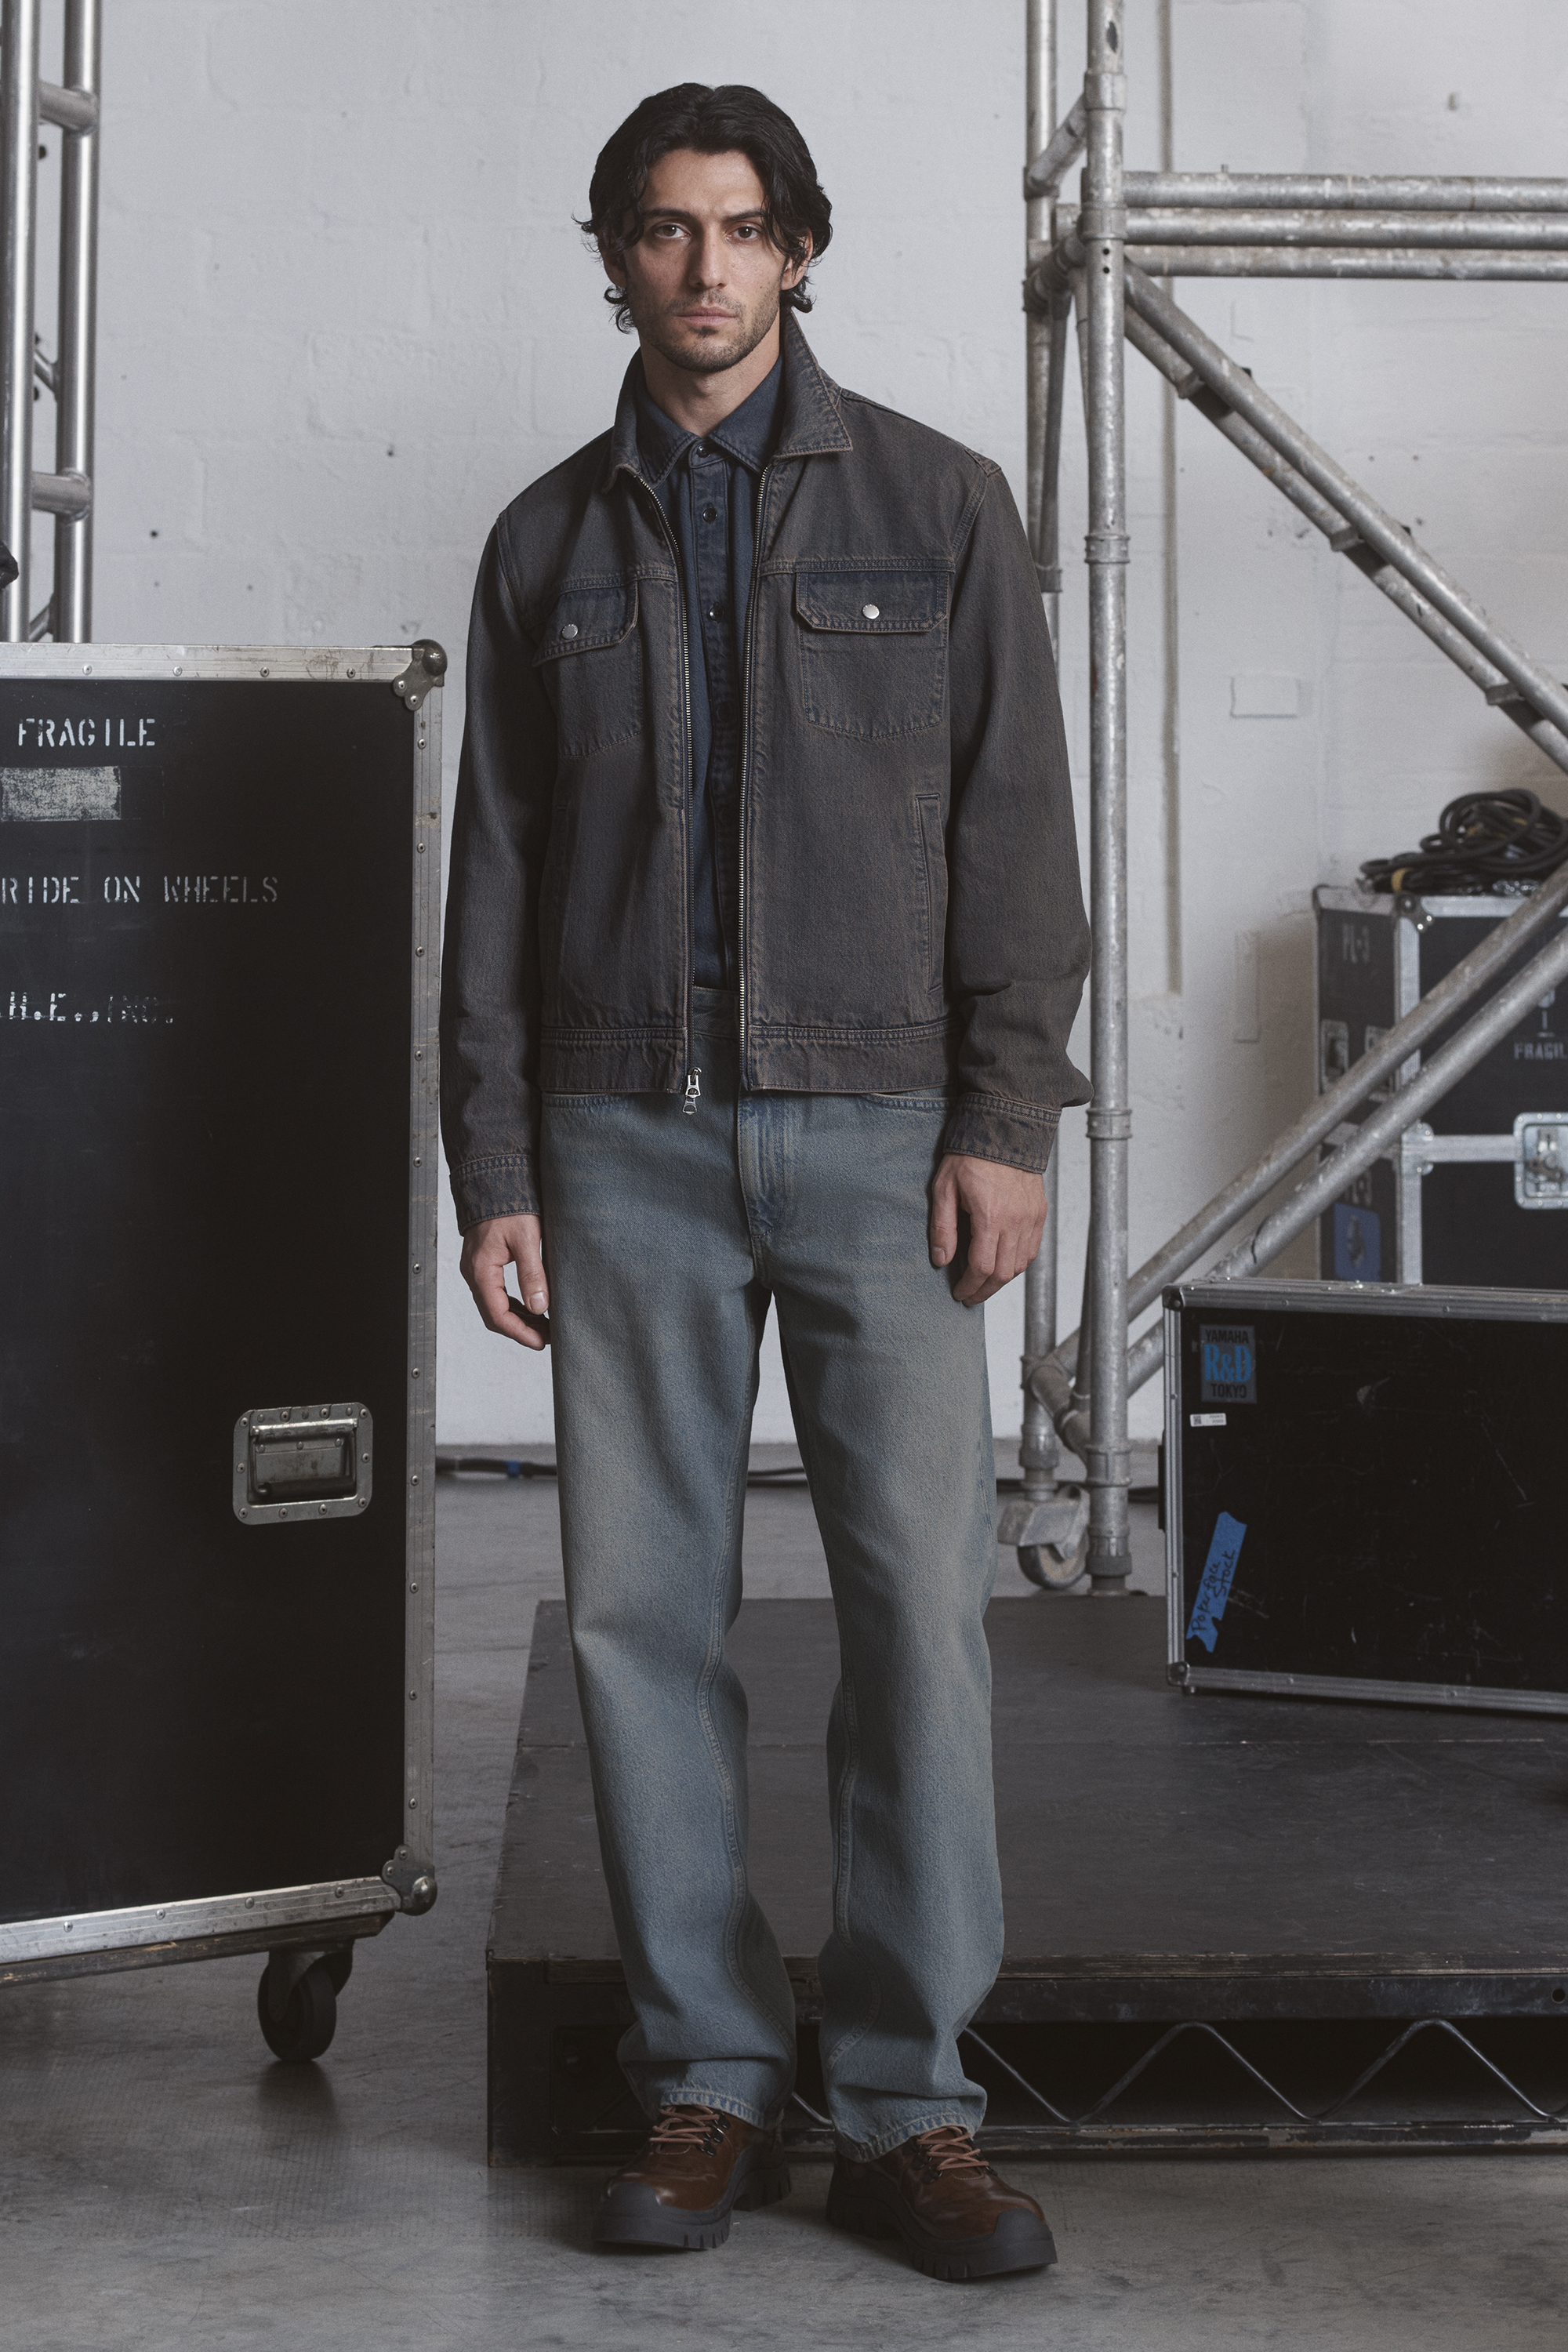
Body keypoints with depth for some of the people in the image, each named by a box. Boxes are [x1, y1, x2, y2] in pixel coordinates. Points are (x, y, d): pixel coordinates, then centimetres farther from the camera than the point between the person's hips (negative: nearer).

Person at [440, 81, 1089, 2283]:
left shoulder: (936, 504, 8)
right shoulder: (548, 541, 14)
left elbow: (1016, 828, 4)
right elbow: (492, 877, 12)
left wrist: (1006, 1119, -6)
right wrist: (492, 1167, 6)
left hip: (877, 1127, -2)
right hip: (627, 1139, 2)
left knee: (922, 1592, -6)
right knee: (641, 1608, 1)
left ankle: (911, 2103, 5)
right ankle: (709, 2079, 12)